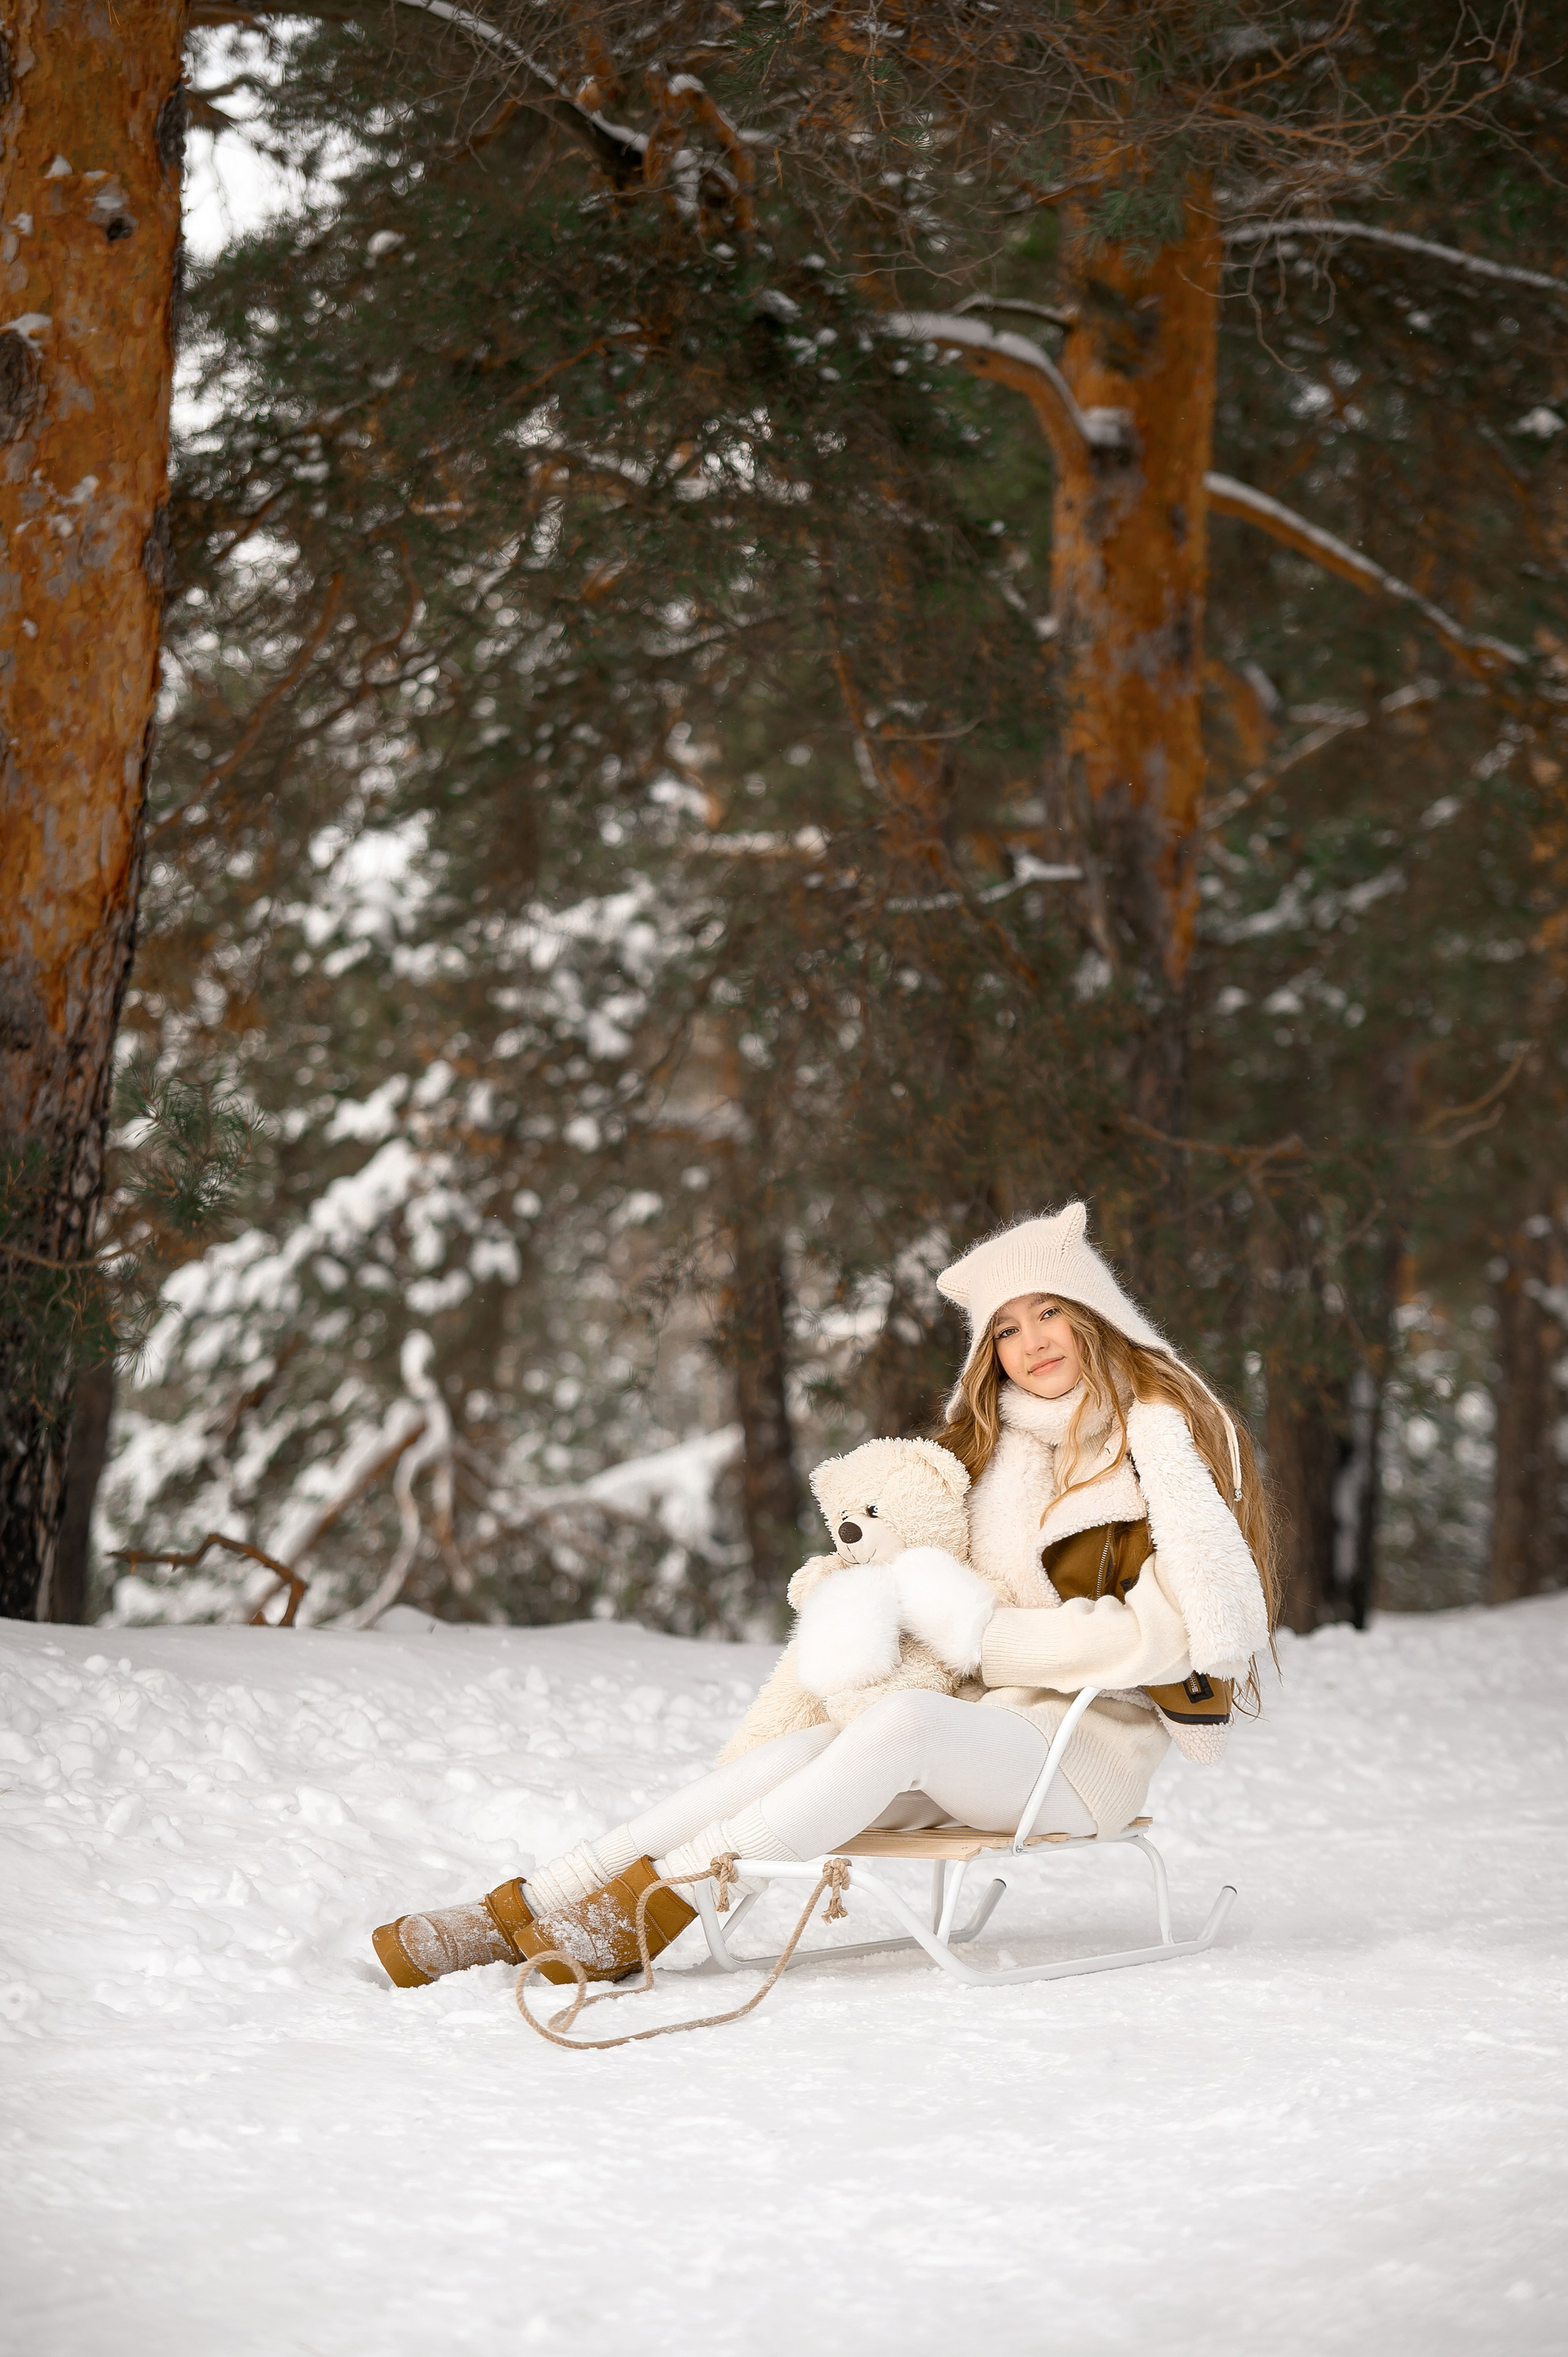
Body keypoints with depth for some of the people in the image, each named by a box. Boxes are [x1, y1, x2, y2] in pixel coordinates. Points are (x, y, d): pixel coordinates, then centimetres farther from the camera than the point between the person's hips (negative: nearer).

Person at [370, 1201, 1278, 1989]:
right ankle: (514, 1913, -28)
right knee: (790, 1757, -21)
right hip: (981, 1724, 6)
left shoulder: (1169, 1431, -4)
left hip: (1092, 1748, -6)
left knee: (904, 1723, -35)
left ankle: (658, 1899, -32)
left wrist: (986, 1642, -9)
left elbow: (1163, 1626, -13)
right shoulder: (992, 1442, 17)